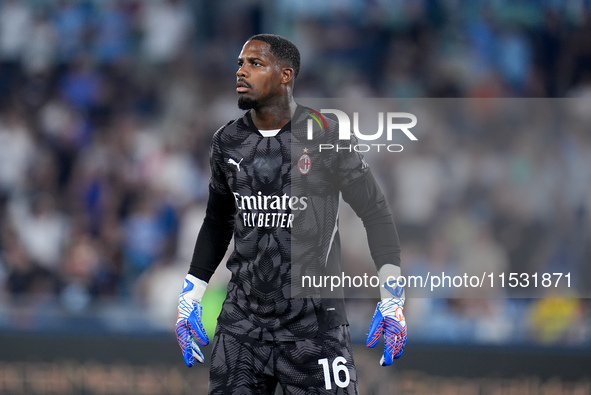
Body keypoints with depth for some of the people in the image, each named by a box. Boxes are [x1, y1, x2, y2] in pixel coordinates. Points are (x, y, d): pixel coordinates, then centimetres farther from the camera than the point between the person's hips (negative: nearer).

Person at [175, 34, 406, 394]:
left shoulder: (325, 137, -7)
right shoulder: (228, 142, 8)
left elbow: (375, 212, -1)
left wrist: (392, 298, -7)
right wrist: (190, 296, 17)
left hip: (313, 321, -4)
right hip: (242, 319, 4)